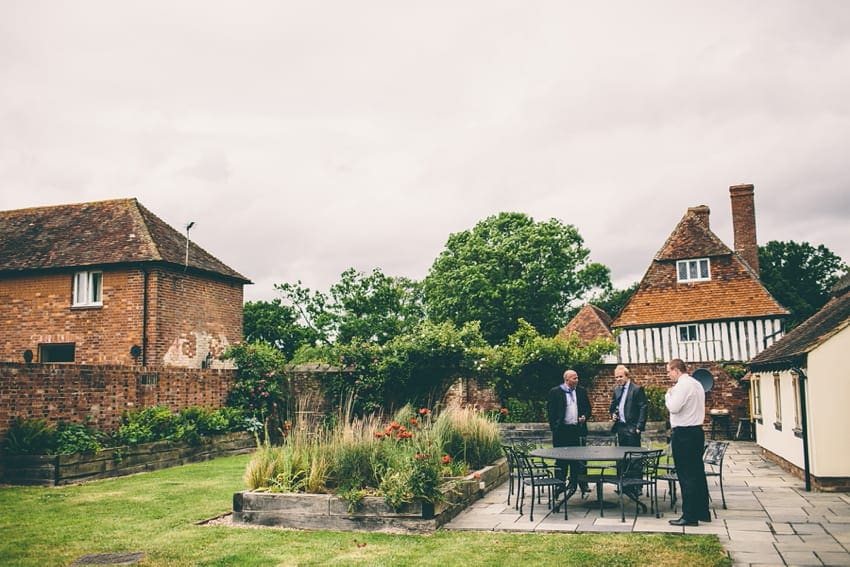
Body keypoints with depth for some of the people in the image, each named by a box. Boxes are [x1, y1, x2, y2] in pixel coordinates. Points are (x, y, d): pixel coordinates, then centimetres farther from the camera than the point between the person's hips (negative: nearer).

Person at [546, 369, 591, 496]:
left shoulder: (582, 392, 10)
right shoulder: (555, 392, -4)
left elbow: (587, 408, 16)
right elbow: (550, 410, -4)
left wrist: (584, 417, -4)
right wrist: (554, 426, -10)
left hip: (577, 429, 3)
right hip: (561, 430, -3)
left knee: (577, 459, 3)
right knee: (561, 460, 4)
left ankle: (573, 484, 11)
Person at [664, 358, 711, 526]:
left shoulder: (682, 385, -15)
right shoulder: (696, 384, 15)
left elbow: (673, 407, -20)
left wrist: (668, 395, -4)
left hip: (684, 434, -10)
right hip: (697, 431, 10)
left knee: (686, 476, -5)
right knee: (697, 473, 14)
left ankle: (689, 516, -2)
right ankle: (702, 512, 20)